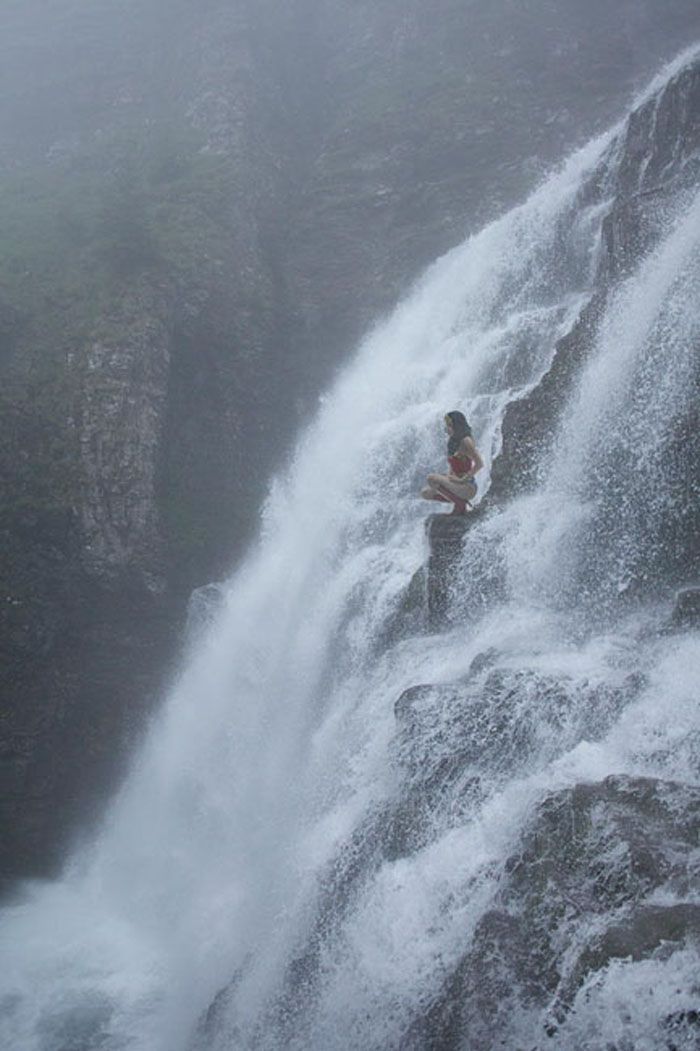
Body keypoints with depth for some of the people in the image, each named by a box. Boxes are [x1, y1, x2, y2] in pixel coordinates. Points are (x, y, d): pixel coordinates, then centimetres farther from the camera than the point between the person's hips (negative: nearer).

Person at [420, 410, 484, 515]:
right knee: (425, 493, 6)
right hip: (456, 484, 9)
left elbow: (479, 464, -21)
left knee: (432, 479, -25)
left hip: (468, 487, -9)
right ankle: (460, 501, 8)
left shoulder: (465, 441, -14)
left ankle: (460, 503, -11)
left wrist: (462, 479, -20)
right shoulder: (454, 441, 12)